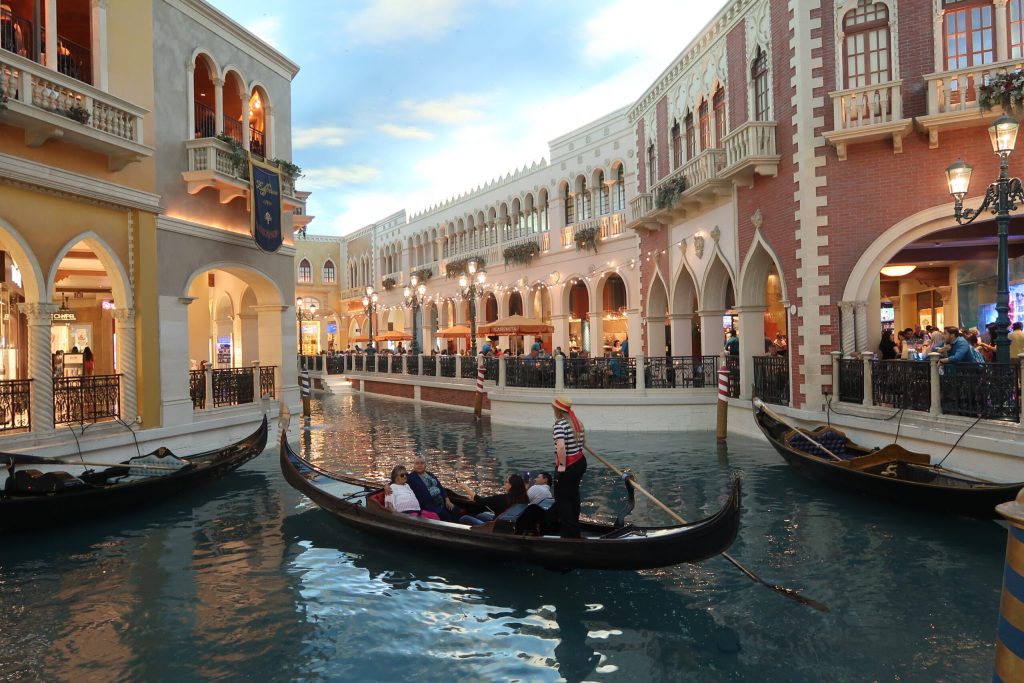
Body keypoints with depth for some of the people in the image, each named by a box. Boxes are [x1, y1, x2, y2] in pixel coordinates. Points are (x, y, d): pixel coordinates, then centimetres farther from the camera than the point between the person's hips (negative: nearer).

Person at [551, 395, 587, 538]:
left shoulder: (559, 424, -19)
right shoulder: (576, 422, 7)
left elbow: (561, 447, -31)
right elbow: (583, 441, 17)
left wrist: (561, 465, -23)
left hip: (568, 466, -8)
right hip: (581, 462, 8)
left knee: (562, 498, 3)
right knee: (573, 494, 21)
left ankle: (569, 534, 6)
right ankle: (574, 523, 34)